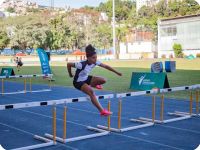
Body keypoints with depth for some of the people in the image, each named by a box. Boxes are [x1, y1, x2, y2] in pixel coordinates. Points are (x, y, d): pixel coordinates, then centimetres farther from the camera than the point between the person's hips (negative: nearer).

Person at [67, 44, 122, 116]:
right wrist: (70, 74, -8)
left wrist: (116, 72, -2)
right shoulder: (82, 64, -32)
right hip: (78, 82, -7)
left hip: (86, 79, 7)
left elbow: (106, 66, -3)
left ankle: (92, 85, 26)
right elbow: (69, 64, -24)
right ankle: (102, 111, -25)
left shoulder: (95, 62, -13)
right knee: (91, 92, -29)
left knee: (103, 80, -8)